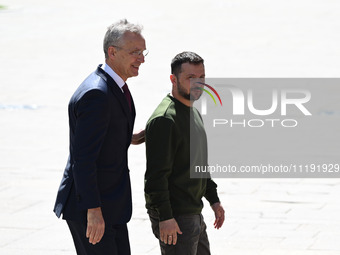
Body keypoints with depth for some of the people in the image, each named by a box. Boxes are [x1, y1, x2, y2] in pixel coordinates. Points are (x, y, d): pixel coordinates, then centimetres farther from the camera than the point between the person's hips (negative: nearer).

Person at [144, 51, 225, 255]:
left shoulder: (193, 113, 15)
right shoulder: (164, 119, -18)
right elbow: (156, 174, -22)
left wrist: (214, 199, 23)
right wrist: (165, 216, -26)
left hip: (194, 213, 10)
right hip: (173, 218, -10)